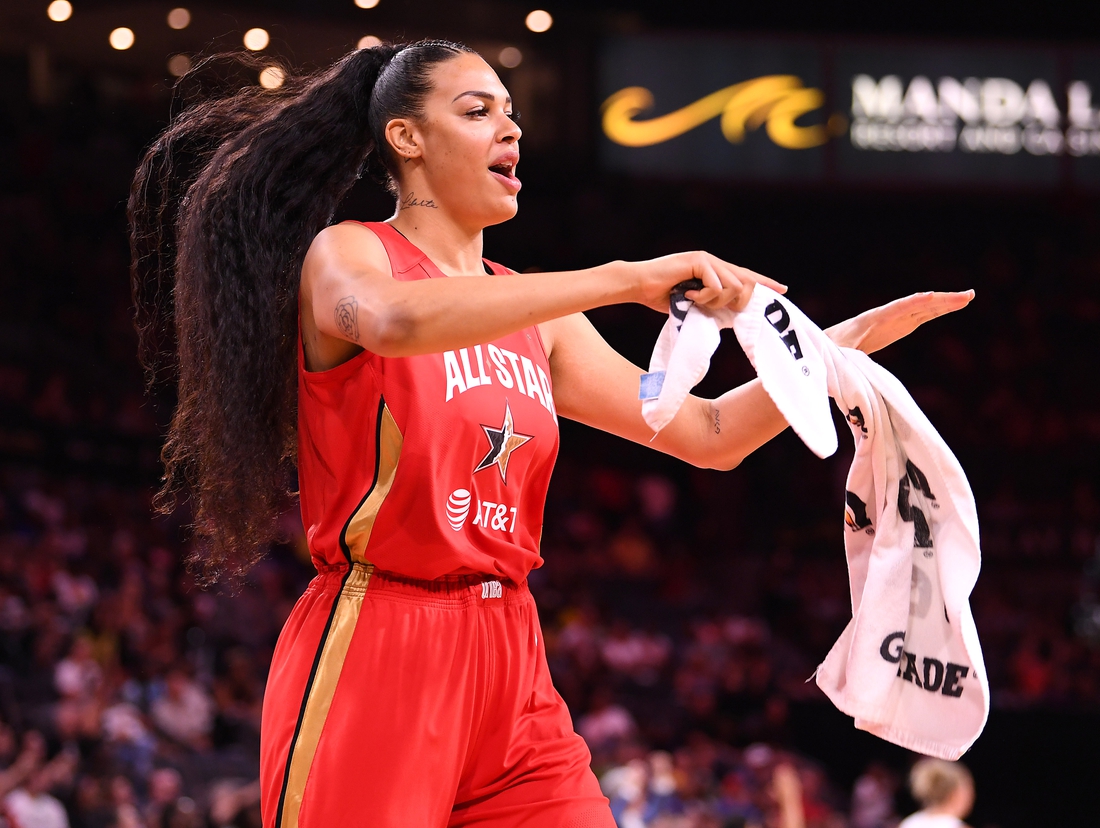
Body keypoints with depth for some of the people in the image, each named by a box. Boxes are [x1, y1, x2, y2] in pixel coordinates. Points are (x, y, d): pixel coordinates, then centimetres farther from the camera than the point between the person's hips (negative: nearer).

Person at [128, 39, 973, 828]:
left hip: (509, 661, 6)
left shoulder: (533, 314, 17)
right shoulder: (345, 256, -2)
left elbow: (709, 433, 18)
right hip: (372, 656, -6)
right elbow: (398, 320, -28)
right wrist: (627, 280, -30)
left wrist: (859, 336, 7)